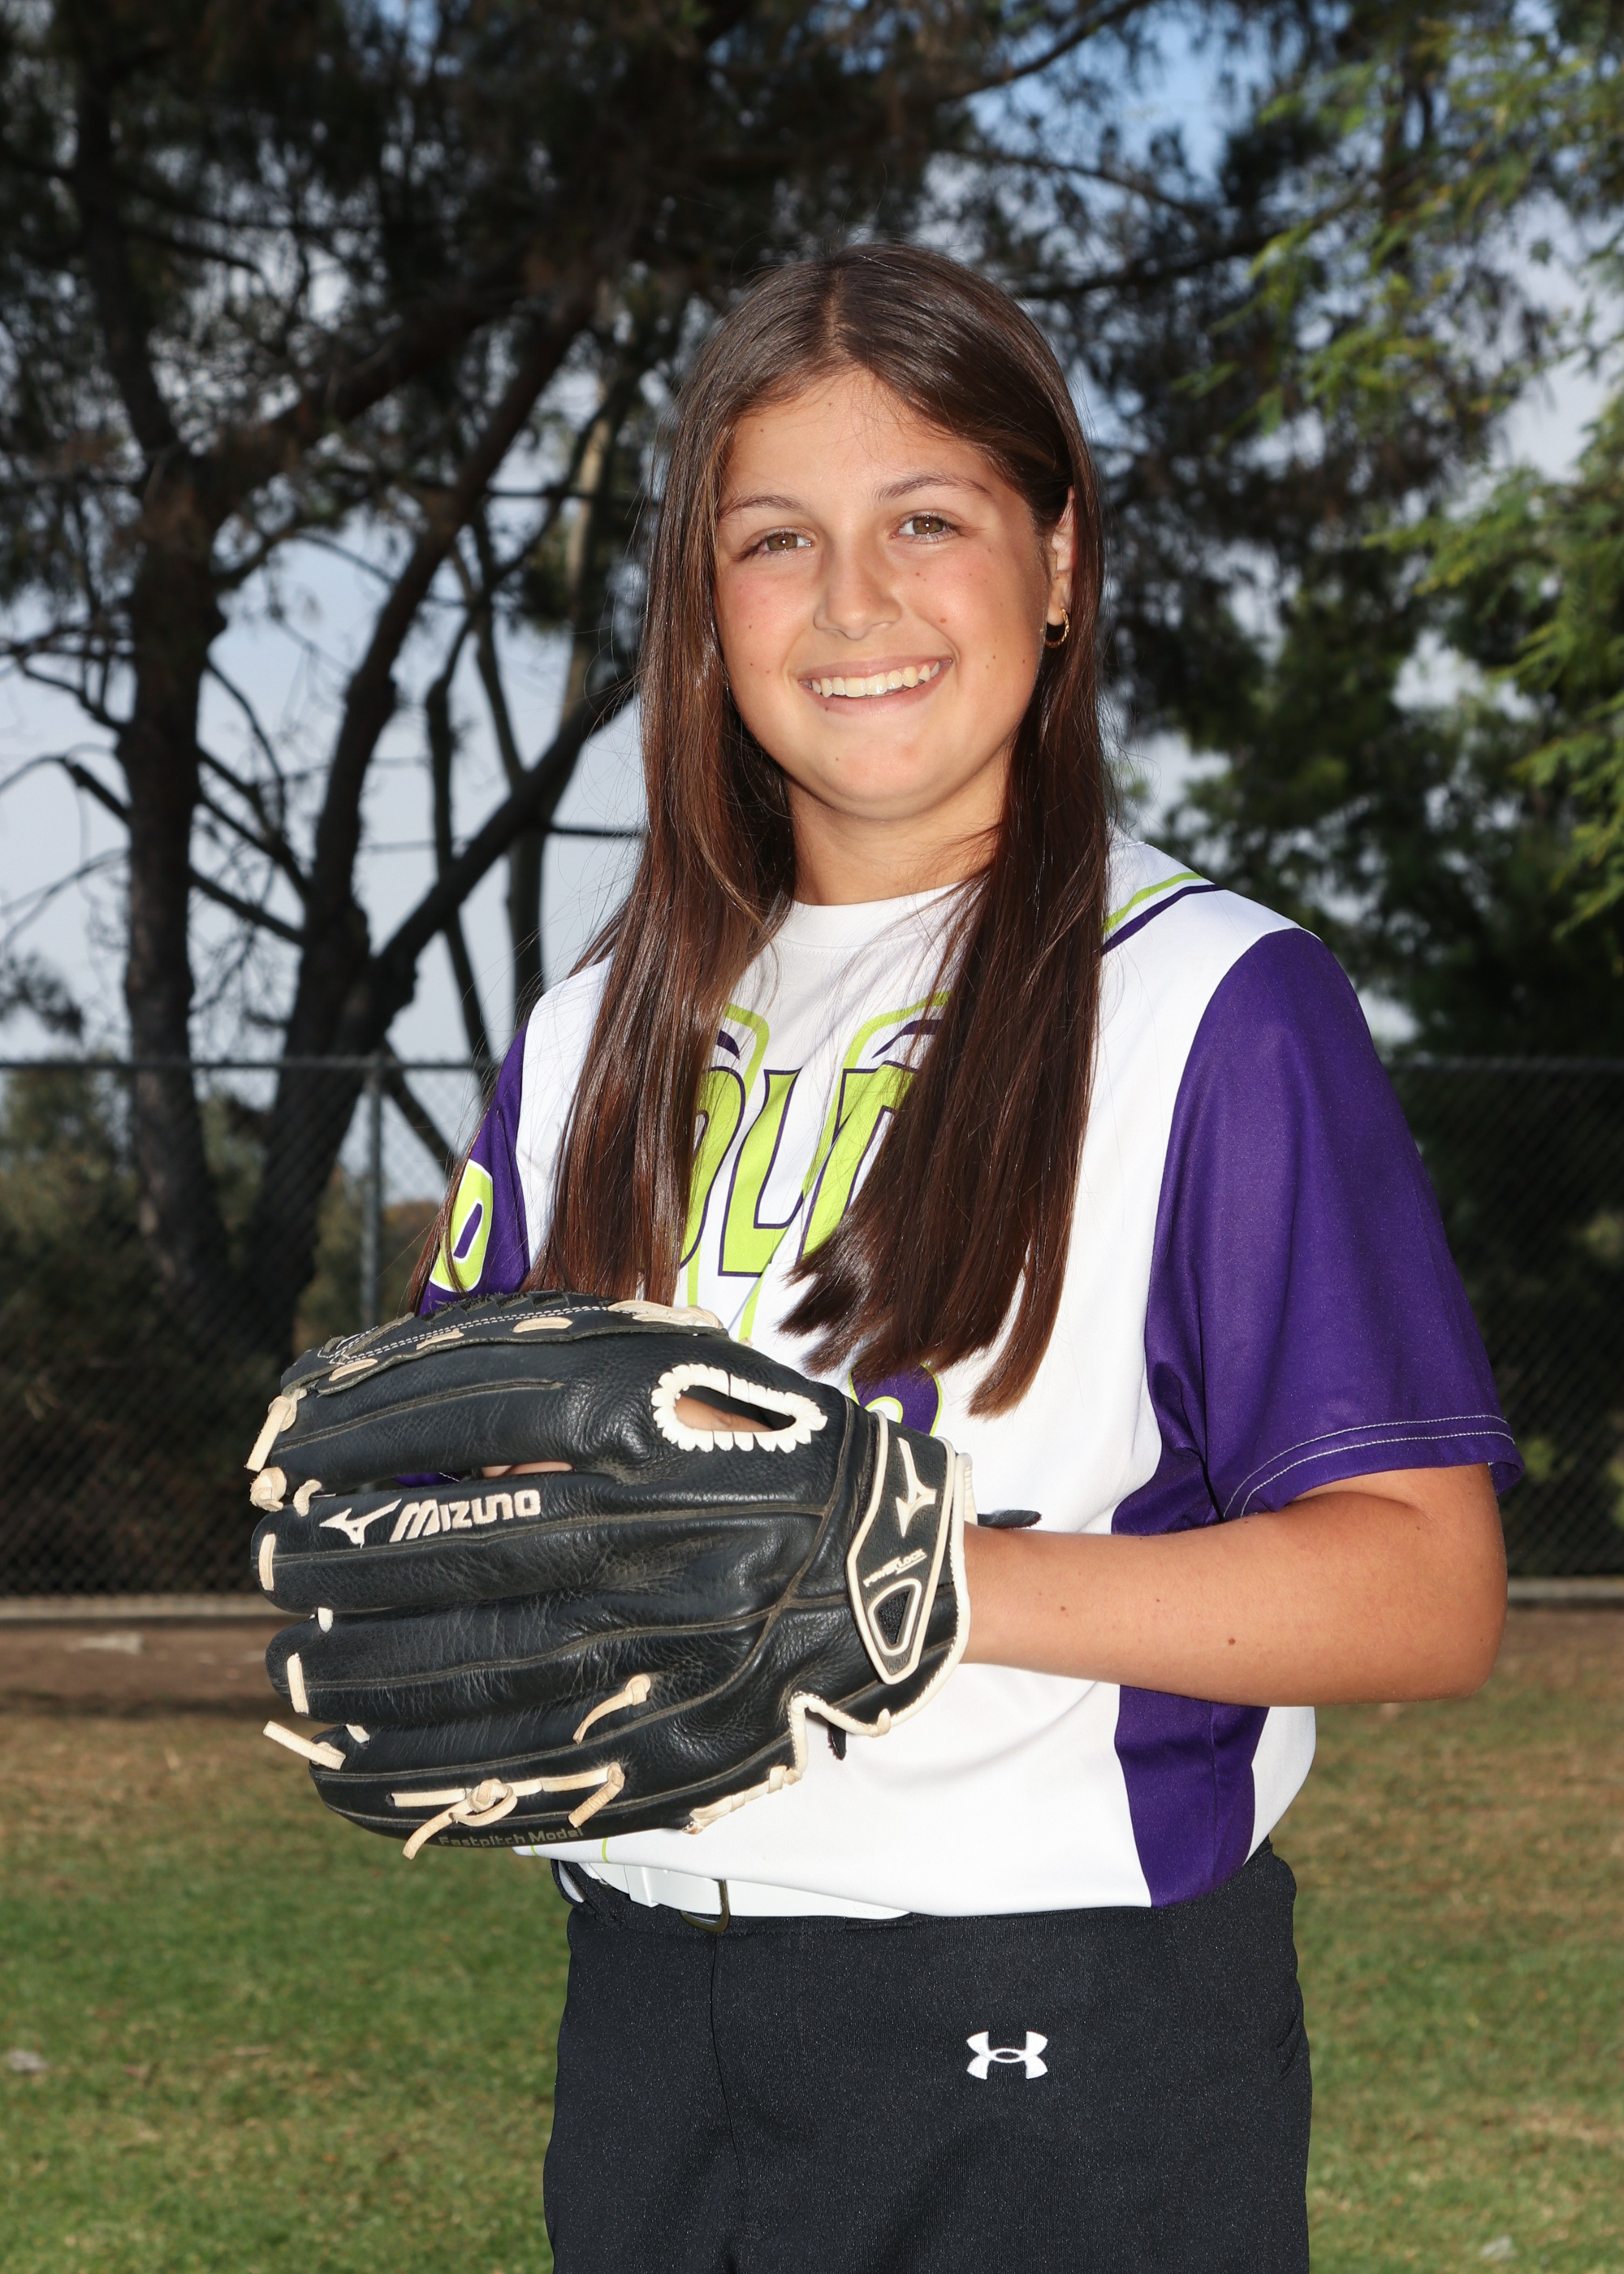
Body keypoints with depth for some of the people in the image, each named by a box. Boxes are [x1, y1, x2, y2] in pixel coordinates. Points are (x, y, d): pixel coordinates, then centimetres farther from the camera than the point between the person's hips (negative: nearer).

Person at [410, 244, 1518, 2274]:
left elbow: (1427, 1587, -13)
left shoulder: (1212, 1005, -7)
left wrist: (939, 1577, -23)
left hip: (1068, 2049, -5)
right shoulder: (603, 1036, 11)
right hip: (653, 2020, 5)